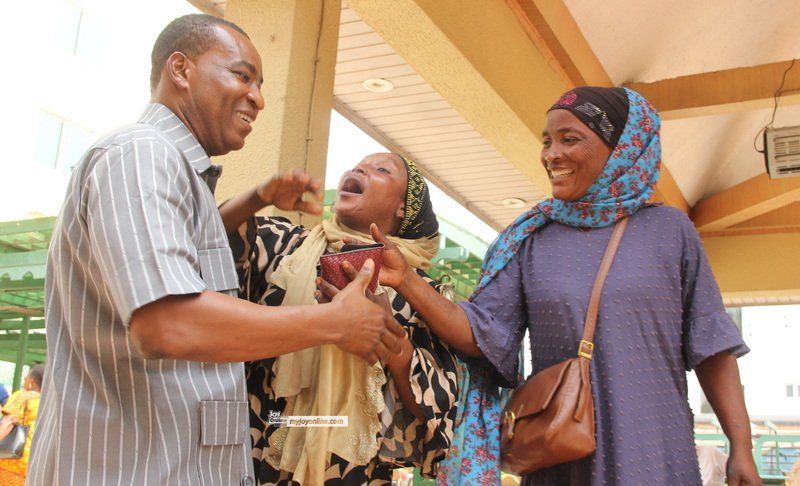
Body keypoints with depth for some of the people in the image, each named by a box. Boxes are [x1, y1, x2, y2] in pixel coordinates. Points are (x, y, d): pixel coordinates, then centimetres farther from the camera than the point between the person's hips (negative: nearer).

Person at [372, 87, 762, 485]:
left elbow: (711, 348, 2)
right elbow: (481, 336, -4)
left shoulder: (668, 229, 1)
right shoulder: (528, 241, 3)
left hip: (656, 453, -1)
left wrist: (741, 447, -5)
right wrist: (406, 281, -16)